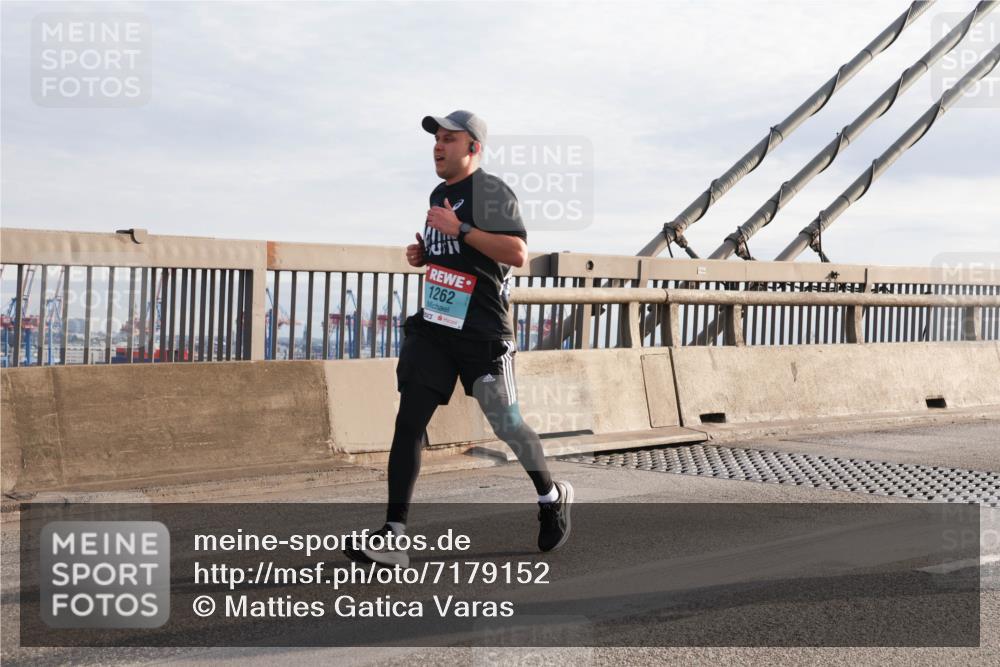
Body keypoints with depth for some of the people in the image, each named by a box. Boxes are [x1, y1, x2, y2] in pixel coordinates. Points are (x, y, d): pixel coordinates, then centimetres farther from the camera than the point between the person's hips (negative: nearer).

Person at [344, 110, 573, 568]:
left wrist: (460, 228, -23)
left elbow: (517, 254, -21)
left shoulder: (490, 191, -10)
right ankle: (392, 537, -8)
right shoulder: (438, 195, 16)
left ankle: (553, 497, 32)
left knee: (506, 424, 3)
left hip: (483, 333, -7)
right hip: (433, 326, 7)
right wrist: (422, 255, 9)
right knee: (409, 423, -5)